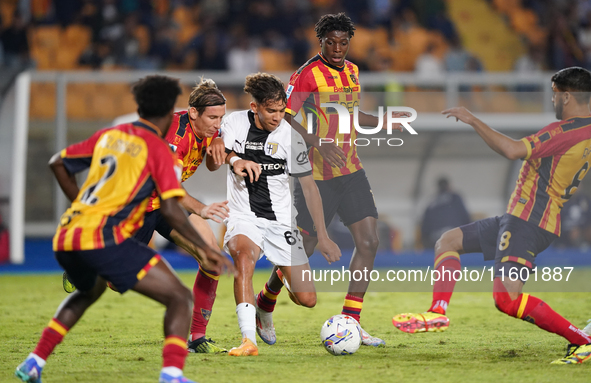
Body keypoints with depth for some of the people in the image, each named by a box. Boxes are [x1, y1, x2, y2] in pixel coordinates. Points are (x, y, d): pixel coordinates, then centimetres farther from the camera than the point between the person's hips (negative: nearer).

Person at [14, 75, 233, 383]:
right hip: (104, 239, -7)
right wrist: (205, 249, -2)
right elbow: (170, 210, -9)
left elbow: (58, 163, 26)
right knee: (179, 298, -4)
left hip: (65, 237, 7)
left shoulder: (108, 135, 18)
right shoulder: (158, 150, 1)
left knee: (88, 291, 39)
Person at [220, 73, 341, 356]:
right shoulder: (235, 123, -4)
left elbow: (309, 187, -2)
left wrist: (323, 237, -5)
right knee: (244, 257, -37)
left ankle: (281, 274, 35)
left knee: (307, 299, -3)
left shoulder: (289, 137, -6)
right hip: (243, 216, -1)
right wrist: (235, 160, -22)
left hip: (280, 221, 1)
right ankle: (249, 341, -42)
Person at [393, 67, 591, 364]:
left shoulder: (567, 130, -18)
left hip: (527, 221, -11)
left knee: (508, 300, -20)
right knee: (448, 241, 15)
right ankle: (437, 312, -1)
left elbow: (513, 150, -26)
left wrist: (473, 120, -17)